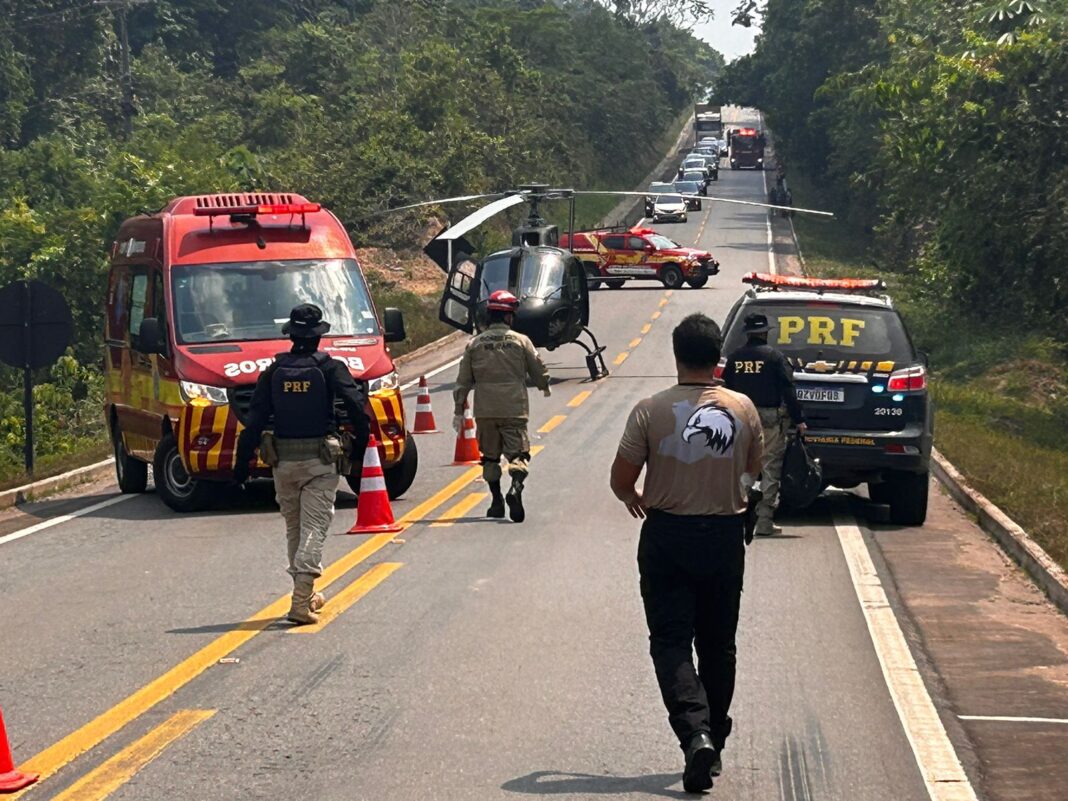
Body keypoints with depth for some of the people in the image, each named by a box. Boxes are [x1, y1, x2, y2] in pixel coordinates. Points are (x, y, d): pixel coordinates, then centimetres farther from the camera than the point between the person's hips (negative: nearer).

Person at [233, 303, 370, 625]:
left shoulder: (273, 371, 3)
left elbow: (255, 418, 1)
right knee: (313, 528, -4)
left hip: (283, 462, 3)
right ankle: (301, 603, -16)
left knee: (294, 529, 17)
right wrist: (359, 447, 1)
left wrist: (242, 461, 5)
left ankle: (306, 594, 27)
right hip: (320, 461, -3)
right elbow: (357, 407, -12)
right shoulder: (330, 368, -5)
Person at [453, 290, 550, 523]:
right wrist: (545, 387, 31)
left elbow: (463, 381, 6)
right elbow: (539, 370, 9)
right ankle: (515, 487, -29)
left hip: (485, 411, 2)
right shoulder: (521, 341, 1)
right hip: (514, 409, -2)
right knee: (518, 453, -2)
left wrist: (459, 411, 12)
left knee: (490, 457, 15)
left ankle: (497, 502, 16)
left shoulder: (475, 344, 6)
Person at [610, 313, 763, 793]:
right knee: (717, 644, 15)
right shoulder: (742, 409, -3)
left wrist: (634, 499, 16)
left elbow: (621, 479, -7)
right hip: (725, 535, 3)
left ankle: (695, 733, -20)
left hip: (667, 537, -2)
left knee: (671, 641, 1)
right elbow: (754, 470, 12)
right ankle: (714, 743, 23)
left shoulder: (652, 411, -12)